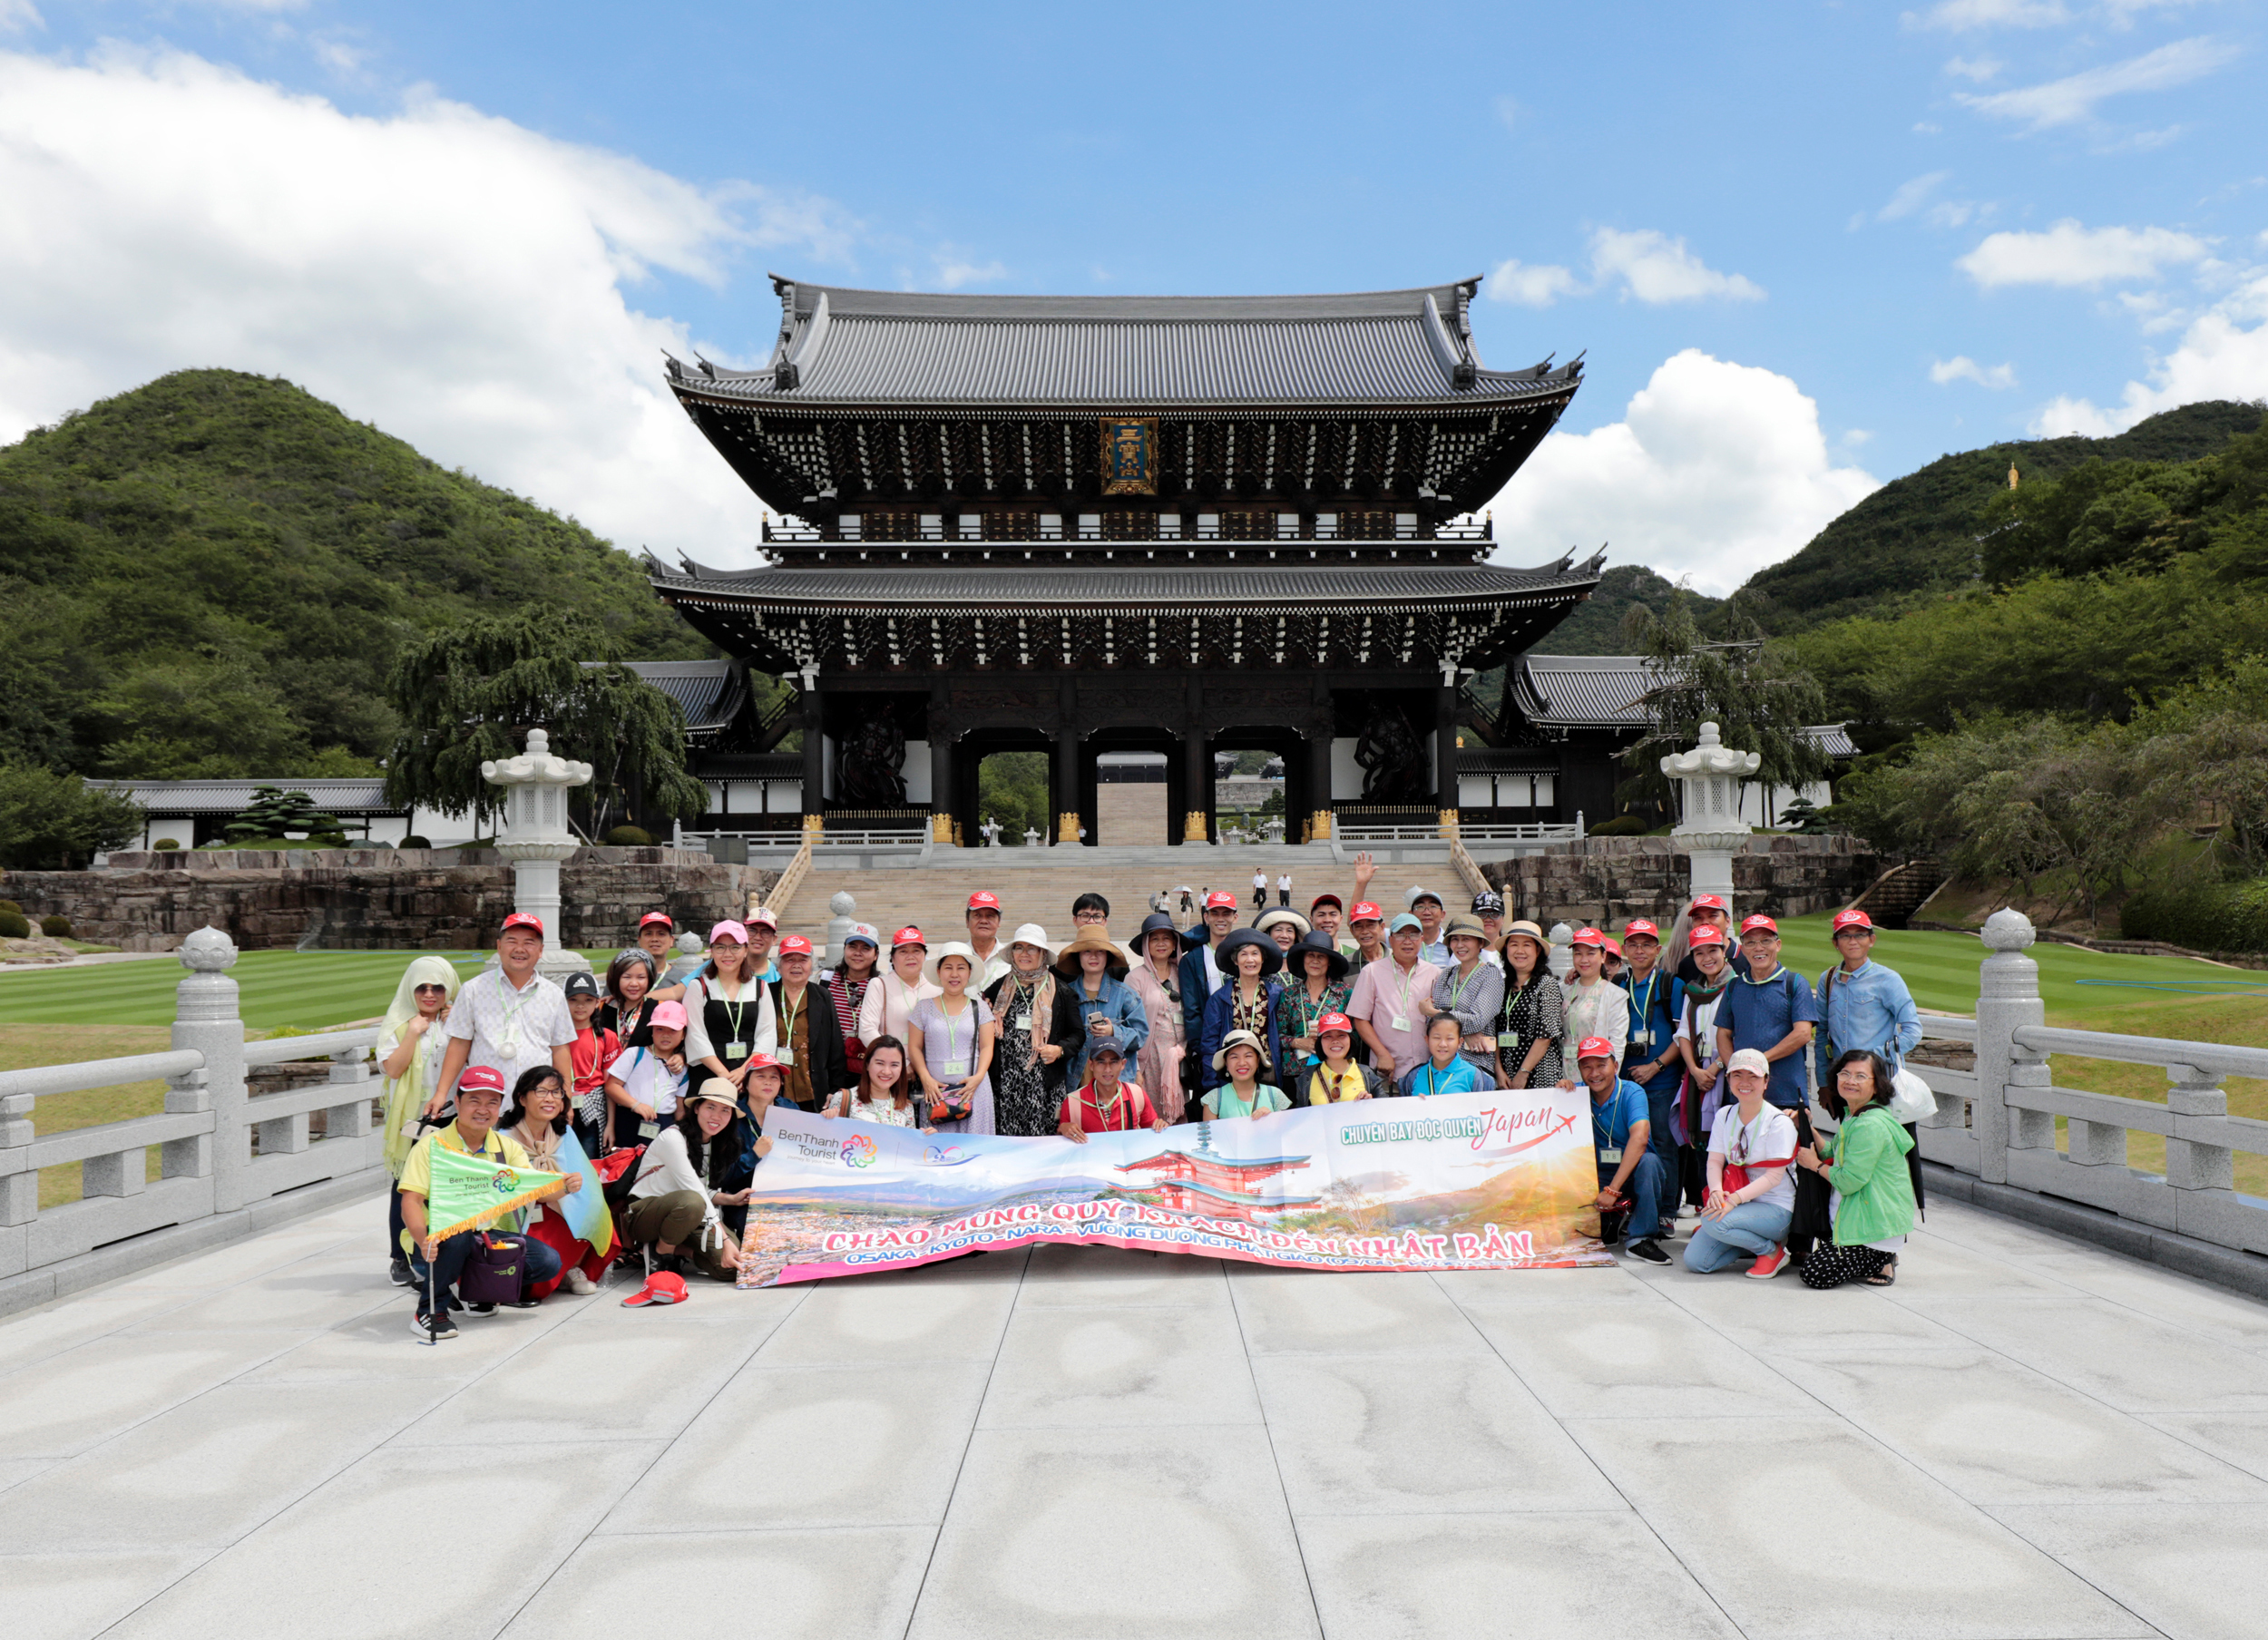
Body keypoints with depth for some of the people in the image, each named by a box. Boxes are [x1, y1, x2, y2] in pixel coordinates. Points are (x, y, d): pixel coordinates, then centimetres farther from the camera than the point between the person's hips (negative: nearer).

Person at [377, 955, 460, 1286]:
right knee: (406, 1190, 5)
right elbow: (393, 1068, -9)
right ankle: (400, 1259, 17)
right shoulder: (398, 1025, 4)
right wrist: (414, 1032, -13)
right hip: (410, 1119, -1)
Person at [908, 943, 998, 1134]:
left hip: (973, 1086, 0)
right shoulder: (924, 1007, 8)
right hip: (936, 1088, 0)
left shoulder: (979, 1007, 9)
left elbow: (986, 1047, 5)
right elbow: (914, 1047, 5)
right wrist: (926, 1079, -8)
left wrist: (978, 1077, -11)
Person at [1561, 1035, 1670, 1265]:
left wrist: (1612, 1189, -39)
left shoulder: (1631, 1093, -15)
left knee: (1648, 1161, -35)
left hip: (1632, 1173, -3)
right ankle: (1609, 1223, 6)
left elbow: (1639, 1138, -31)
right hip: (1599, 1175, 3)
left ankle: (1641, 1239, -23)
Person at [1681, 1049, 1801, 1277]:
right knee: (1694, 1261, -11)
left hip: (1775, 1208, -5)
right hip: (1733, 1201, 5)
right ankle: (1753, 1242, 12)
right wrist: (1716, 1191, -21)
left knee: (1714, 1222, -32)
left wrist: (1734, 1199, -27)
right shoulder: (1724, 1115, 7)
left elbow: (1774, 1176, -17)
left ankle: (1772, 1251, -5)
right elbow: (1715, 1161, 1)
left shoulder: (1778, 1122, -11)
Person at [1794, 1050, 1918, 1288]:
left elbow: (1849, 1182, -24)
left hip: (1877, 1223, -10)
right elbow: (1832, 1155, 14)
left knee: (1816, 1274, -14)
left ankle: (1882, 1260, 2)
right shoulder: (1852, 1116, 11)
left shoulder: (1871, 1126, -23)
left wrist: (1815, 1164, -7)